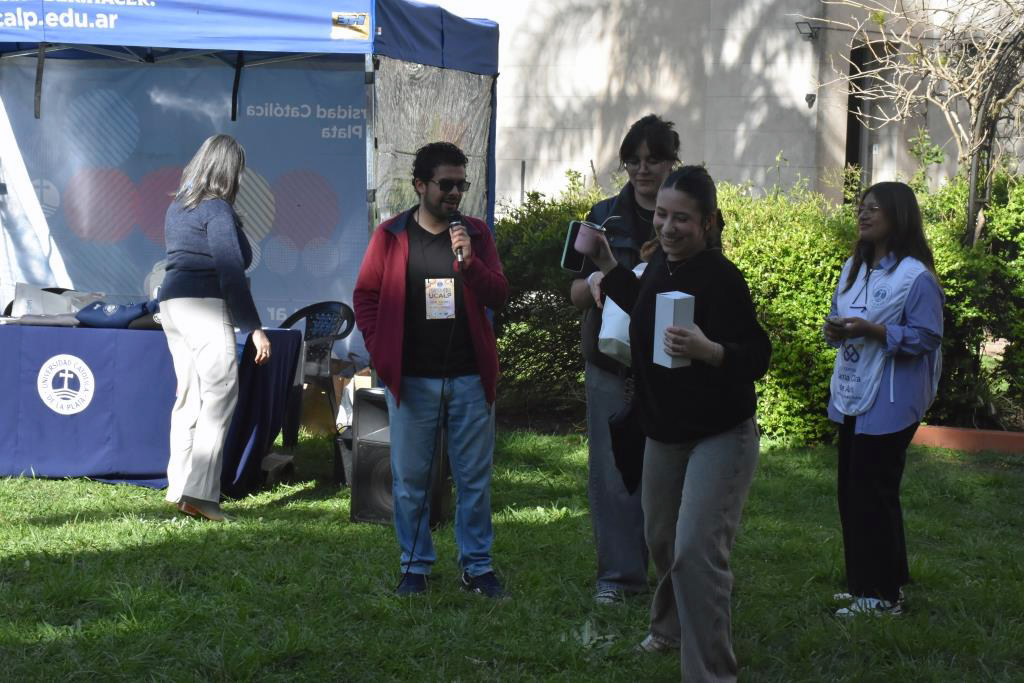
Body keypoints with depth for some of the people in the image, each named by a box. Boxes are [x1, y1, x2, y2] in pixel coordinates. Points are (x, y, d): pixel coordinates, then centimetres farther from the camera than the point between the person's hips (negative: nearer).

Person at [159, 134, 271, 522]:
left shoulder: (177, 206, 18)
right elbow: (232, 271, -14)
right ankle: (199, 491, -17)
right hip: (205, 305, -9)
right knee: (220, 395, -9)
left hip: (170, 301, 9)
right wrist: (254, 328, -13)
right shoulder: (217, 209, -9)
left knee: (188, 397, 13)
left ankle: (179, 487, 14)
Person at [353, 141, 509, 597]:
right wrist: (380, 350, -3)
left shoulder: (476, 233, 5)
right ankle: (415, 565, 17)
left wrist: (469, 260, -17)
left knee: (474, 478, 5)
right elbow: (365, 295, 6)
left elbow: (499, 296, 0)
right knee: (410, 478, 5)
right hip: (411, 380, -1)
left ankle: (477, 566, 15)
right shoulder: (391, 235, 2)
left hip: (469, 378, 1)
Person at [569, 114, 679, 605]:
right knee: (613, 472, 1)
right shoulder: (605, 216, 8)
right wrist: (594, 281, -14)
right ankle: (619, 573, 11)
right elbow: (576, 295, 9)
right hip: (612, 363, 2)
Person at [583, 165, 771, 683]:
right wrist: (607, 264, 16)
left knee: (697, 551, -18)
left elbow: (758, 357, -27)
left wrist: (708, 350, -45)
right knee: (662, 540, 24)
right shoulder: (662, 262, -1)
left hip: (720, 436, -8)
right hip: (664, 433, 8)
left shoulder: (721, 277, -23)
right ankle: (672, 627, 50)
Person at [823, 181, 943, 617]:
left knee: (874, 495, -2)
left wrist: (874, 331, -25)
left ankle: (882, 594, 8)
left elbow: (926, 338, -15)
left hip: (889, 405, -8)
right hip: (851, 399, 8)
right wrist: (835, 329, -6)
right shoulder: (853, 267, 11)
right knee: (852, 492, 12)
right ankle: (866, 583, 24)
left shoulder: (916, 276, -13)